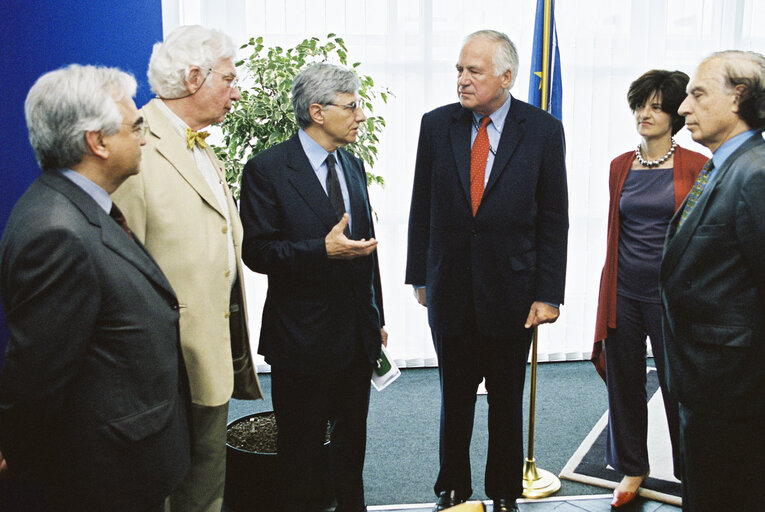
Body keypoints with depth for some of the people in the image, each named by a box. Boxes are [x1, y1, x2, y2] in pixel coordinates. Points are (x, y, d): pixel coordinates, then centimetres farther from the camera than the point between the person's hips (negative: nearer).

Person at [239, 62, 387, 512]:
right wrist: (322, 250, -28)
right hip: (303, 338, -6)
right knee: (301, 447, 9)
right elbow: (256, 251, -16)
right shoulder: (267, 170, -11)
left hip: (357, 335, 6)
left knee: (352, 439, 19)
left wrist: (376, 318, 17)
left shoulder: (353, 166, 10)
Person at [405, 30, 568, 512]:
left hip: (511, 292, -1)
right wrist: (420, 276, 5)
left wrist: (548, 294, -7)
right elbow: (422, 208, 5)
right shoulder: (436, 125, 0)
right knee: (454, 397, 13)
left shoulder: (544, 130, -5)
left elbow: (554, 219, -4)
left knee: (507, 401, 14)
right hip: (451, 290, 2)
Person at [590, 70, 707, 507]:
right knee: (625, 384, 12)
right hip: (623, 291, 4)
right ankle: (632, 468, 31)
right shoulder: (620, 166, 7)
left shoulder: (696, 166, -5)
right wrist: (607, 298, 11)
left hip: (669, 292, -4)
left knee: (678, 385, 5)